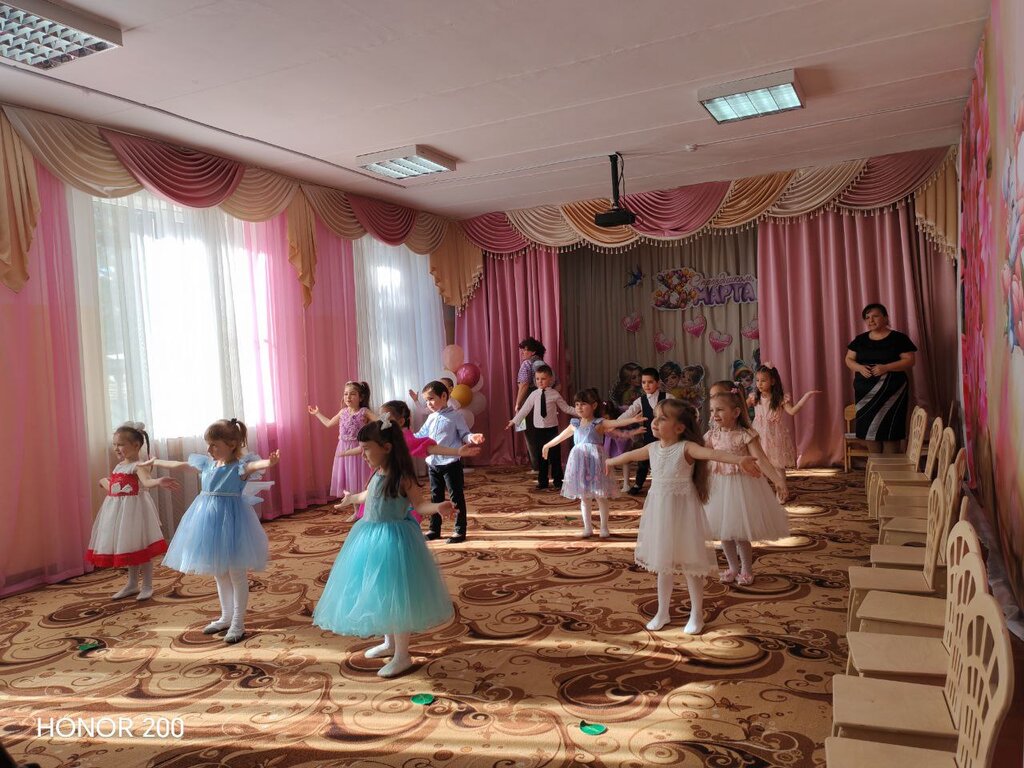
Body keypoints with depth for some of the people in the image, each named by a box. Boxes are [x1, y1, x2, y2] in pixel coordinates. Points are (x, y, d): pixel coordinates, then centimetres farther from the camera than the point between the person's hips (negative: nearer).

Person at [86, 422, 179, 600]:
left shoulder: (138, 466, -15)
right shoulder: (118, 466, 11)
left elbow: (147, 481, -37)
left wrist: (158, 482, -54)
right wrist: (105, 482, 18)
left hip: (133, 509, -8)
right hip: (118, 510, 8)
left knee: (140, 548, 0)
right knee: (128, 549, 17)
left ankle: (147, 586, 11)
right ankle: (132, 584, 30)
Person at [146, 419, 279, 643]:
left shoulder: (240, 466, -15)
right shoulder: (207, 463, 6)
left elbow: (254, 465, -36)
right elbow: (180, 465, 21)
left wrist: (269, 462, -60)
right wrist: (154, 462, 34)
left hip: (230, 521, -8)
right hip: (209, 520, 8)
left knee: (237, 573, 2)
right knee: (219, 572, 18)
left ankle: (238, 623, 11)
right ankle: (226, 617, 33)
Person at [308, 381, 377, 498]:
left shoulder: (364, 412, -8)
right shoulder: (342, 412, 9)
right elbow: (329, 423, 26)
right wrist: (317, 413, 33)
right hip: (343, 451, 6)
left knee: (358, 479, -2)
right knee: (346, 478, 8)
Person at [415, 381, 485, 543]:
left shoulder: (455, 416, -8)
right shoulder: (431, 418, 11)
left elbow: (464, 435, -11)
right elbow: (420, 436, 18)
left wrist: (472, 438, -31)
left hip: (451, 463, -7)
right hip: (433, 464, 7)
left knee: (456, 496, 1)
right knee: (436, 497, 15)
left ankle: (460, 531, 10)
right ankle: (434, 529, 26)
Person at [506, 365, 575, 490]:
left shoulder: (554, 394, -4)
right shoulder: (534, 394, 1)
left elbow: (566, 408, 2)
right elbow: (525, 409, 8)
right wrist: (514, 420, 11)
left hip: (552, 428, -2)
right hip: (538, 429, 2)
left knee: (555, 455, 3)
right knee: (540, 456, 8)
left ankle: (558, 481, 15)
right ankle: (542, 481, 20)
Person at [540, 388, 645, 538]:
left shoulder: (600, 423, -4)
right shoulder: (575, 425, 10)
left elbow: (617, 422, -20)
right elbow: (560, 437, 24)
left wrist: (633, 419, -36)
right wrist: (547, 445, 35)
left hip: (595, 462, -4)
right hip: (580, 463, 4)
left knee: (600, 496, 2)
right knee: (584, 497, 9)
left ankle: (604, 527, 14)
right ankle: (587, 527, 19)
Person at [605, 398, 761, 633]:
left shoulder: (686, 448, -16)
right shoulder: (652, 448, 3)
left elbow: (712, 453, -35)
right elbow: (630, 455, 23)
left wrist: (739, 459, -53)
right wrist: (611, 461, 42)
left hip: (682, 511, -6)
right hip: (660, 511, 6)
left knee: (690, 563, 5)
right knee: (663, 563, 16)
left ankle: (696, 615, 23)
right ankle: (662, 612, 31)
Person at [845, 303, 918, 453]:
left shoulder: (898, 338, -2)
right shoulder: (860, 339, 10)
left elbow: (909, 361, -7)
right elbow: (849, 359, 10)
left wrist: (886, 367, -21)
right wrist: (859, 367, -12)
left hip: (891, 391, -4)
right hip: (866, 392, 4)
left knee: (890, 430, -4)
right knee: (869, 428, 5)